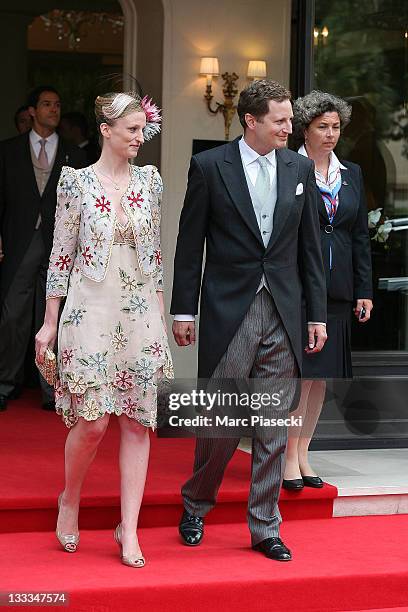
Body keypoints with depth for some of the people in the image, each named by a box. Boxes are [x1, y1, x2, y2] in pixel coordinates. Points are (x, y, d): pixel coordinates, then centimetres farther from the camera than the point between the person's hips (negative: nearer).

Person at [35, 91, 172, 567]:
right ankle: (70, 500, 21)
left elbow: (154, 252, 13)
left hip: (140, 315, 4)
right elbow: (61, 255, 0)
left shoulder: (149, 180, 8)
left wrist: (161, 314, 11)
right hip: (91, 313, -3)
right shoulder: (77, 181, -2)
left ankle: (129, 529, 6)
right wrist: (50, 323, 0)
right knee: (92, 421, -7)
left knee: (138, 422, 1)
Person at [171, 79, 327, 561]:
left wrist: (317, 315, 8)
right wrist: (184, 312, -2)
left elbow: (309, 246, 11)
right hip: (228, 311, -3)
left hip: (283, 313, 3)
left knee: (274, 427, 6)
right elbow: (189, 244, 0)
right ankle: (195, 506, 25)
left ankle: (265, 528, 16)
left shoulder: (300, 168, 7)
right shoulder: (209, 166, -3)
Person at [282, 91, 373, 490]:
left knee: (321, 375, 9)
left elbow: (360, 235, 15)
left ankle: (303, 453, 18)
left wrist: (363, 289, 10)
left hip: (337, 289, 6)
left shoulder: (352, 174, 14)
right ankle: (290, 458, 1)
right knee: (299, 372, -7)